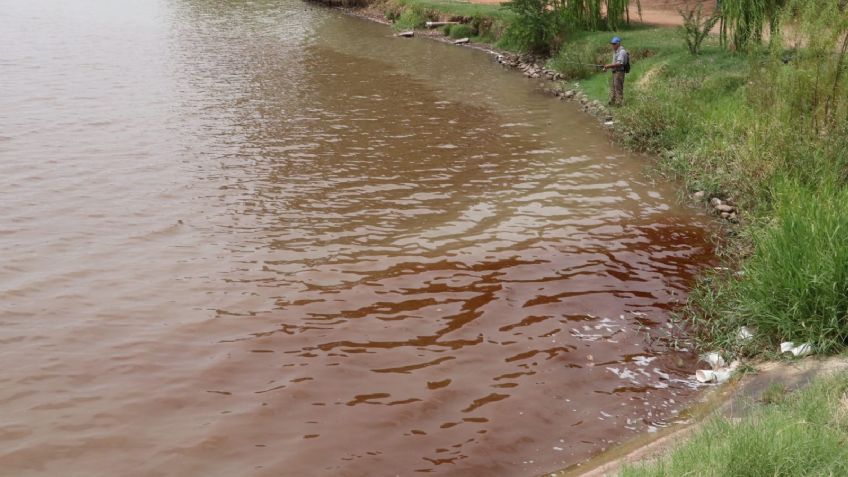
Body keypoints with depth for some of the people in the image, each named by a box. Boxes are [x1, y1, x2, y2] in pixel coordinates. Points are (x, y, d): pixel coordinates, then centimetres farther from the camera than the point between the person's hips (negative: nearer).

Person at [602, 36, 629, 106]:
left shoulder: (622, 52, -15)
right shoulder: (615, 51, 17)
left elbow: (619, 64, -24)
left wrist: (609, 66, -21)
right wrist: (607, 67, 8)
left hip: (619, 72, -10)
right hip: (615, 72, 10)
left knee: (618, 88, -8)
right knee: (612, 87, 13)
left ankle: (618, 103, -5)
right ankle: (612, 102, 19)